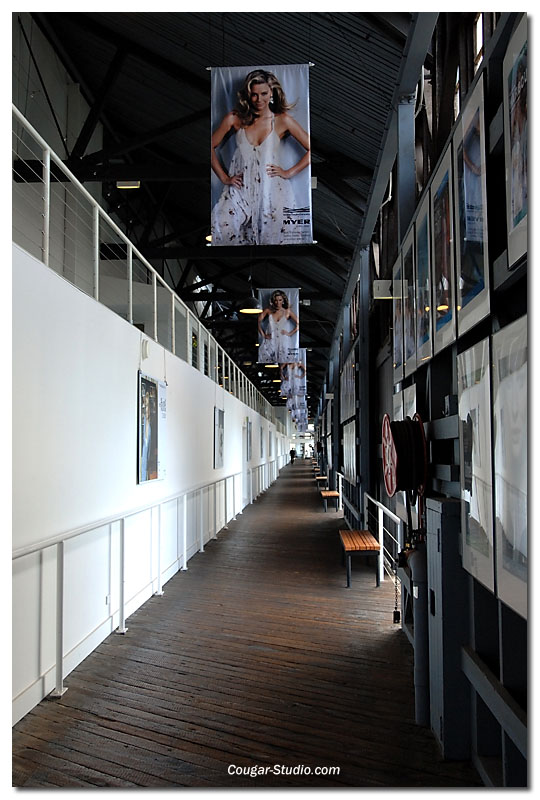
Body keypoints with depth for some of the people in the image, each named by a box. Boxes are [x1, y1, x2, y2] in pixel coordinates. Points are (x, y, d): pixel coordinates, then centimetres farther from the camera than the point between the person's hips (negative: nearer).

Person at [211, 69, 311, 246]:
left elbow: (311, 149, 3)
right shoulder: (235, 118, 3)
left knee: (271, 238, -5)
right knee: (219, 229, -19)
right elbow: (211, 146, 10)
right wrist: (224, 177, 4)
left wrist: (289, 172, -1)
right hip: (240, 189, 0)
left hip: (271, 190, 0)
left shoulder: (282, 120, 1)